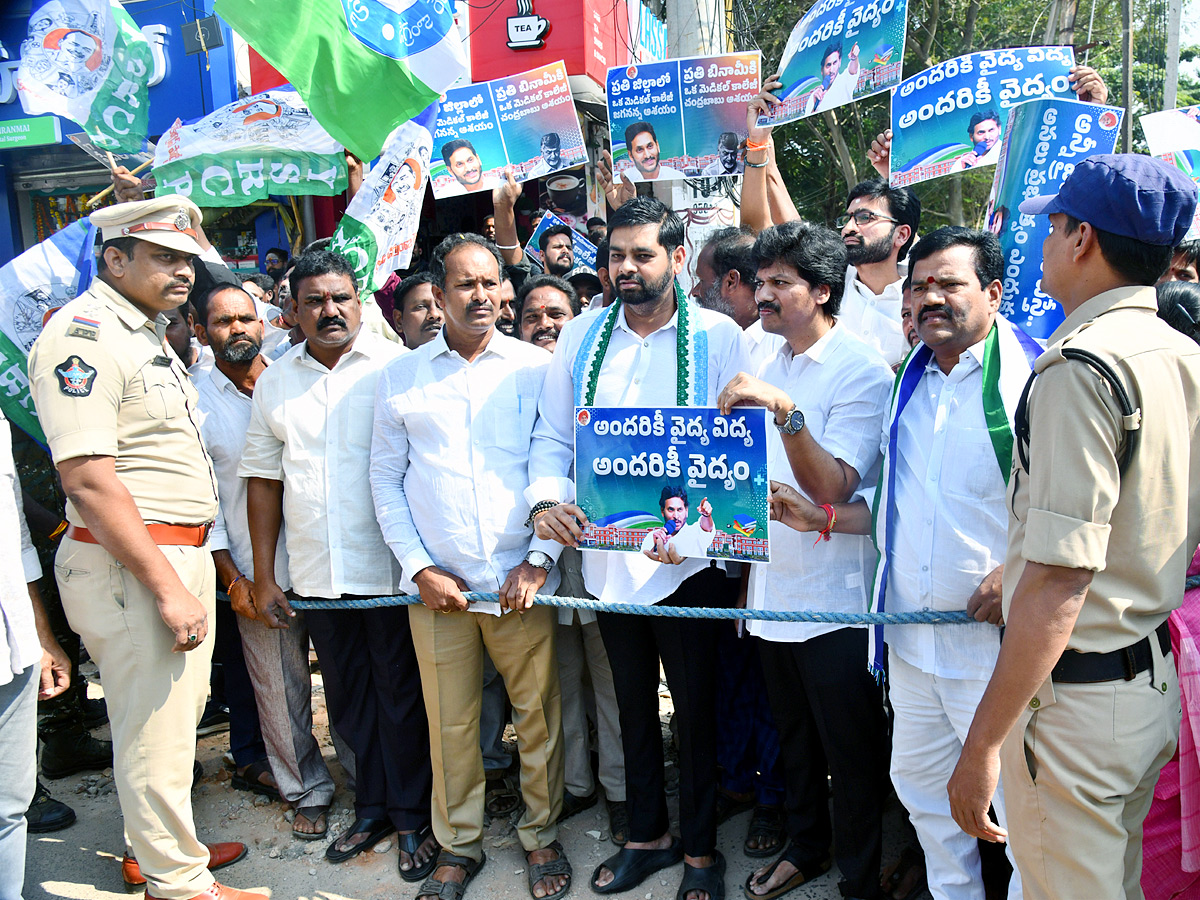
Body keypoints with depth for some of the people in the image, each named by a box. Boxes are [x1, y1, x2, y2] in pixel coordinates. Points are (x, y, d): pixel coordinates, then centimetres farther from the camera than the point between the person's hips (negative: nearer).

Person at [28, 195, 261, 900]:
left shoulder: (148, 333, 17)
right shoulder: (83, 334, -15)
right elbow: (88, 480, -23)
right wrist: (167, 586, -23)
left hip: (182, 554, 10)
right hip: (131, 564, -10)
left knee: (181, 711, 20)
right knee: (155, 728, 2)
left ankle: (160, 843, 38)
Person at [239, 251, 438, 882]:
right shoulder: (274, 383, 8)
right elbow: (263, 478, 11)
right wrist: (264, 575, 8)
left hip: (389, 566, -4)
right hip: (316, 574, 4)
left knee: (401, 695, 7)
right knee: (347, 697, 16)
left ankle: (413, 817, 24)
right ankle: (372, 807, 34)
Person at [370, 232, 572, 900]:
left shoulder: (538, 368, 2)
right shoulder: (402, 377, 7)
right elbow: (385, 477, 8)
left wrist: (540, 560, -7)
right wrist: (419, 568, -1)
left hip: (523, 580, -1)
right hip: (438, 585, 1)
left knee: (539, 715, 8)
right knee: (450, 724, 11)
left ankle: (543, 835, 30)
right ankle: (459, 846, 31)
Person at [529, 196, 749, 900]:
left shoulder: (718, 337, -7)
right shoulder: (581, 337, 4)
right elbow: (553, 437, 6)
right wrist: (547, 500, -13)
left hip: (688, 560, -4)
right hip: (607, 558, 4)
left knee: (697, 708, 11)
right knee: (634, 706, 20)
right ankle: (647, 836, 39)